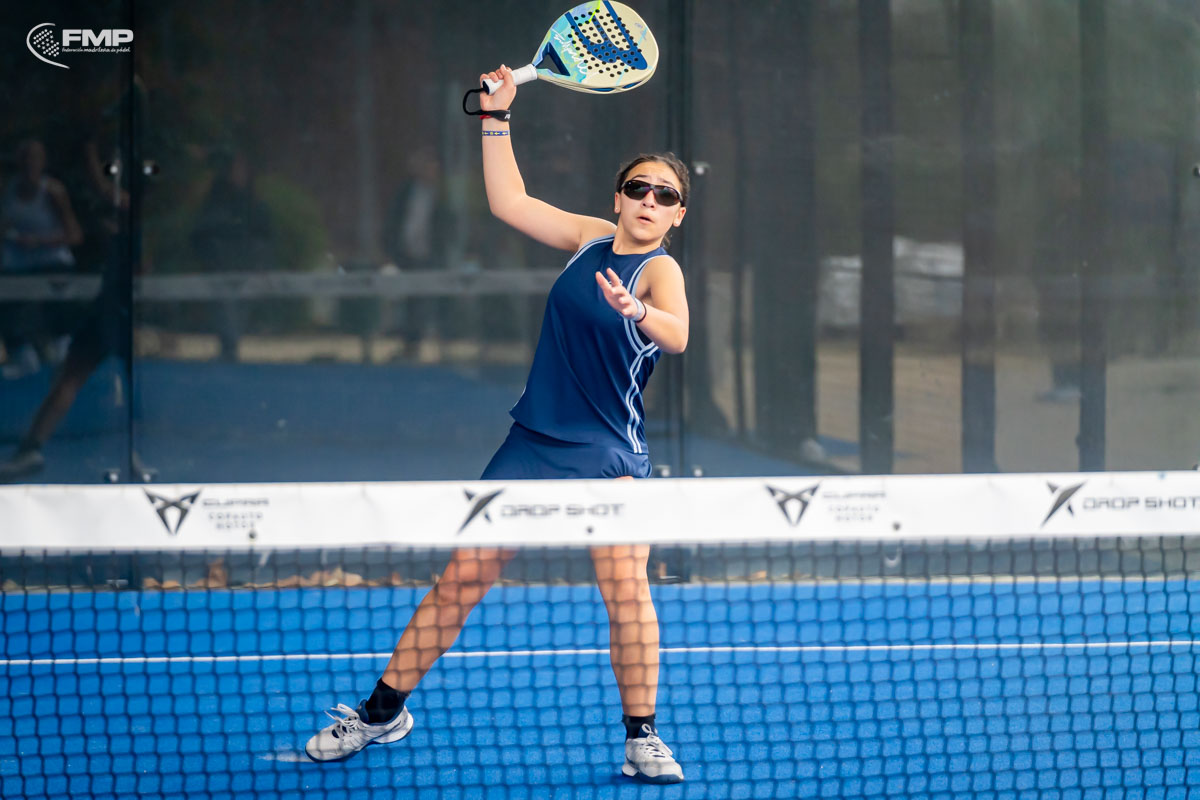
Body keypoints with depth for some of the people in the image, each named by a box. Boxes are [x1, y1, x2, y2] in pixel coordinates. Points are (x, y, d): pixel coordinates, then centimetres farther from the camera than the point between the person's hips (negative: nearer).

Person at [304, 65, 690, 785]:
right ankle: (383, 712, 16)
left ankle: (643, 739, -11)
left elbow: (676, 336, -33)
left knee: (625, 586, -22)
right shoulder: (593, 238, 6)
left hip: (610, 455, -5)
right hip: (533, 442, 5)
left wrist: (637, 312, -53)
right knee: (461, 582, 5)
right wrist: (498, 117, 15)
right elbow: (511, 202, 19)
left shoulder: (660, 269, -11)